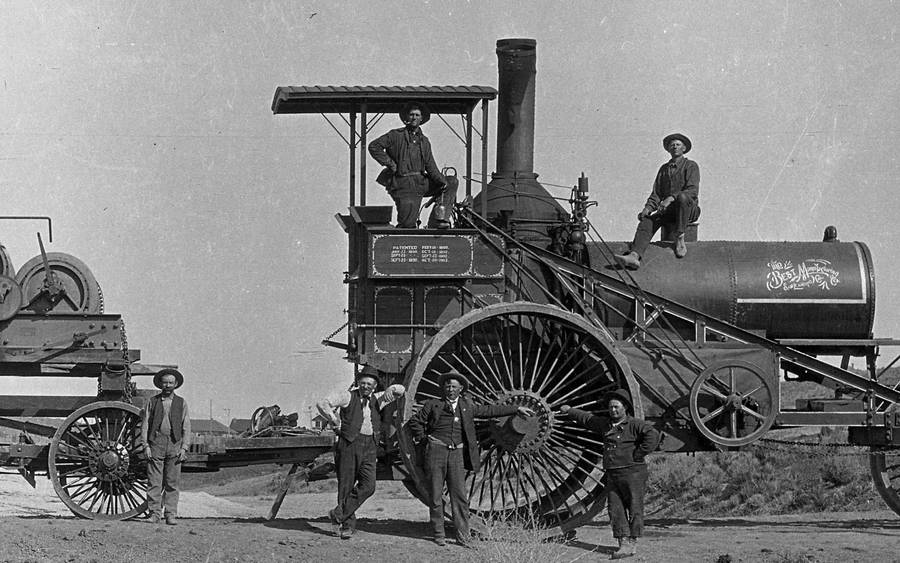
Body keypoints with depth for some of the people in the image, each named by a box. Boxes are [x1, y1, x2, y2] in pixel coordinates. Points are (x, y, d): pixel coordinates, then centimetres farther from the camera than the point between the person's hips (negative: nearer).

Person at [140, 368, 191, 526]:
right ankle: (154, 513, 0)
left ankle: (170, 514, 3)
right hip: (156, 445, 0)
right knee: (155, 482, -4)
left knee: (172, 483, 0)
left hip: (174, 445, 0)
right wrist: (146, 446, -1)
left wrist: (184, 448, -1)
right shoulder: (152, 402, 10)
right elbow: (145, 424, 8)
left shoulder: (181, 403, 11)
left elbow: (186, 428, 9)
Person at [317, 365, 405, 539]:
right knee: (346, 485, -1)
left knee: (367, 486, -11)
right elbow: (322, 404, -3)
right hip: (349, 444, -4)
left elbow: (400, 390, 22)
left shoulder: (376, 399, 16)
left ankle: (338, 515, -3)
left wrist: (392, 390, 6)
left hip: (369, 446, 4)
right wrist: (336, 421, -4)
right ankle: (348, 525, 7)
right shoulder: (348, 396, 2)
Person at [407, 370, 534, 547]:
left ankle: (463, 536, -1)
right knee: (435, 496, 0)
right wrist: (424, 439, 3)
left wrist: (516, 409, 21)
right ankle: (439, 534, 8)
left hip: (457, 453, 2)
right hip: (436, 451, -2)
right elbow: (414, 422, 11)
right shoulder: (433, 405, 7)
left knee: (460, 496, -4)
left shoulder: (466, 406, 15)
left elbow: (489, 411, 21)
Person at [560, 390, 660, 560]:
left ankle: (632, 543, -1)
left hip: (633, 473, -7)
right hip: (612, 475, 7)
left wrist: (639, 454, -17)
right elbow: (587, 418, 32)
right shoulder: (606, 424, 15)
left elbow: (653, 435, -21)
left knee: (634, 508, -4)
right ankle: (624, 543, -1)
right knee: (616, 510, 0)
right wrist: (570, 411, 43)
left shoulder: (634, 424, -7)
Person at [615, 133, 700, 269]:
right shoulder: (663, 169, 20)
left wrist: (671, 198, -27)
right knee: (647, 221, -24)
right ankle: (634, 256, -44)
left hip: (690, 209, -5)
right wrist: (647, 208, -5)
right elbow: (656, 194, 17)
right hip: (668, 211, 5)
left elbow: (692, 191, -13)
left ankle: (680, 239, -31)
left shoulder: (691, 166, 2)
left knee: (682, 197, -39)